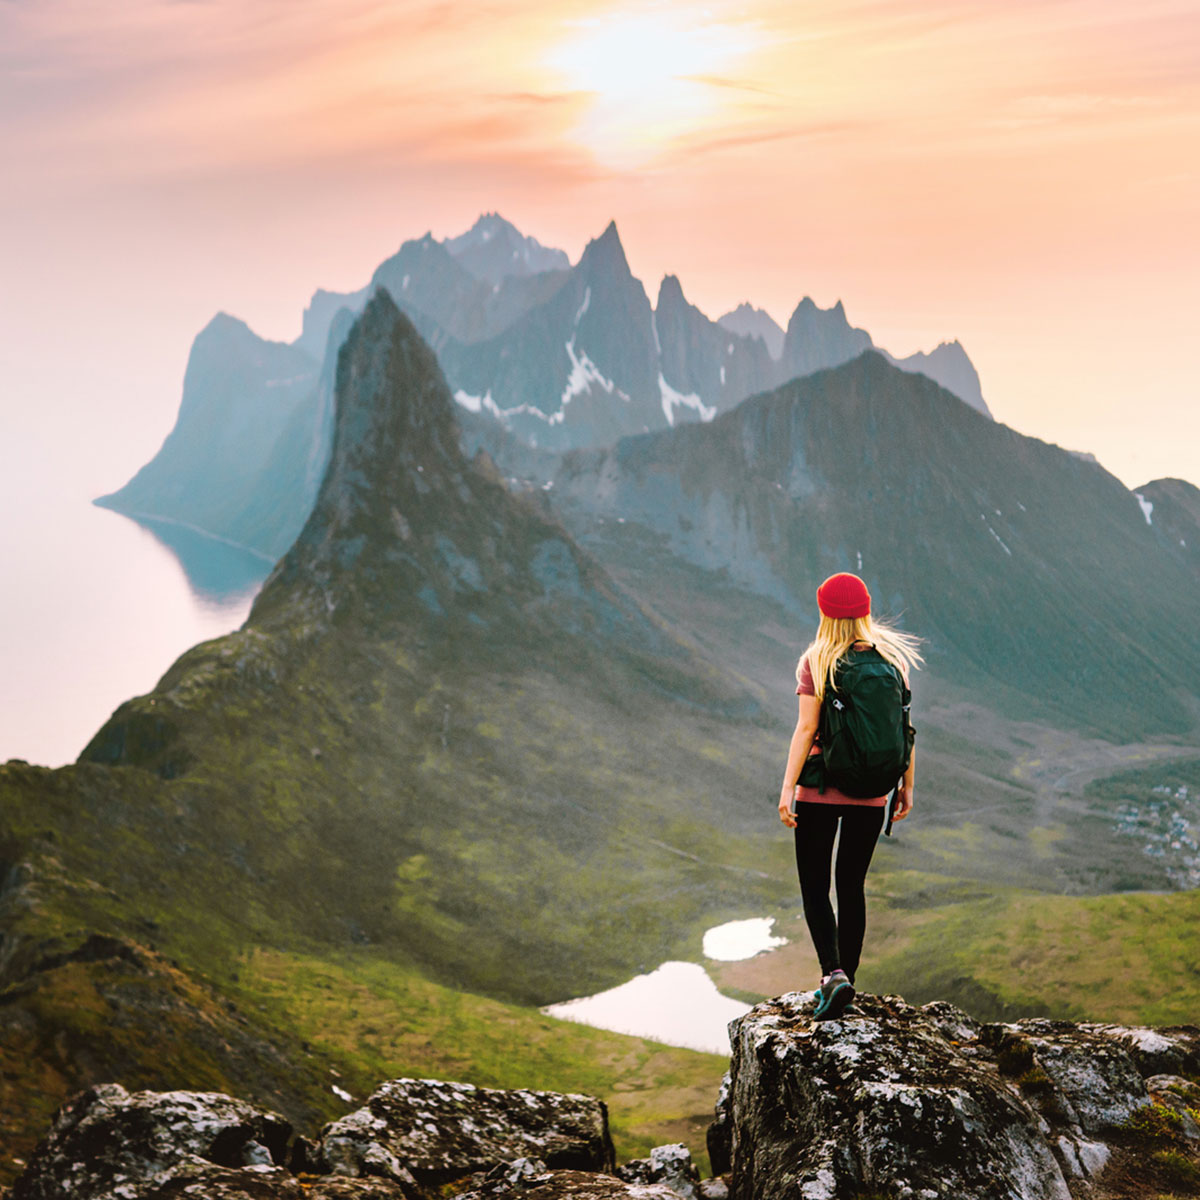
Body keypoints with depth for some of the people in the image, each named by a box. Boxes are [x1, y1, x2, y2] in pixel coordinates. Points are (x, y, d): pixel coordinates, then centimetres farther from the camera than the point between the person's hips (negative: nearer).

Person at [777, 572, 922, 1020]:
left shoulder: (816, 662, -9)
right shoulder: (893, 658, 1)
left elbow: (806, 729, -14)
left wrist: (787, 788, -13)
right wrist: (907, 785, 10)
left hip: (821, 788, -3)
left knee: (815, 886, 6)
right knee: (852, 886, 15)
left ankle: (833, 973, -13)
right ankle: (844, 981, 19)